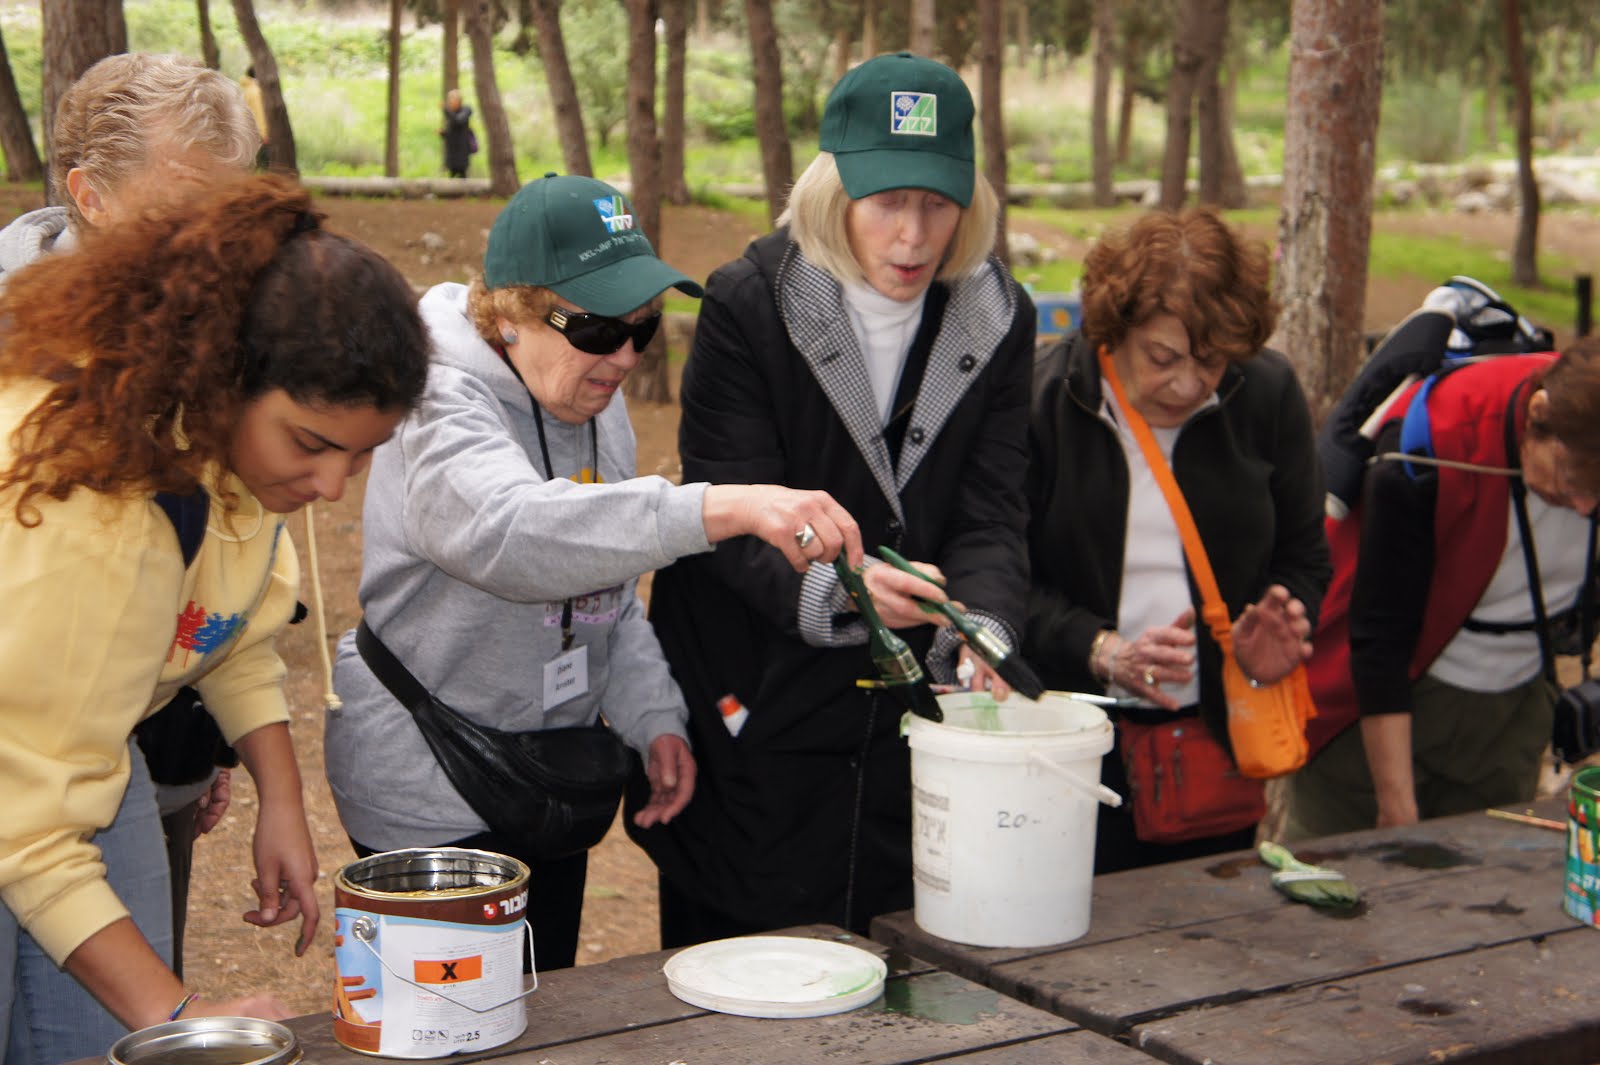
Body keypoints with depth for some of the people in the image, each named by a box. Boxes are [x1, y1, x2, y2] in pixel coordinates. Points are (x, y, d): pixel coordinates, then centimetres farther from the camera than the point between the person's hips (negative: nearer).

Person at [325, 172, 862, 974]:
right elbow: (511, 531, -44)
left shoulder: (596, 402, 6)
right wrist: (725, 508, -54)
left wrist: (652, 717, 2)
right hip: (433, 800, -8)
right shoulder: (442, 409, -21)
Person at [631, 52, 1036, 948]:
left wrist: (983, 629, -23)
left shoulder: (997, 319, 1)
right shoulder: (748, 306, -11)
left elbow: (989, 512, -4)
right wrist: (837, 586, -35)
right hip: (757, 709, -3)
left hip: (908, 718, 3)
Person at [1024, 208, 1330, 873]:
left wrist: (1278, 633, -8)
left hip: (1219, 743, 3)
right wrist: (1105, 654, -21)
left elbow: (1304, 557, 12)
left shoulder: (1268, 394, 2)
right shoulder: (1042, 401, -9)